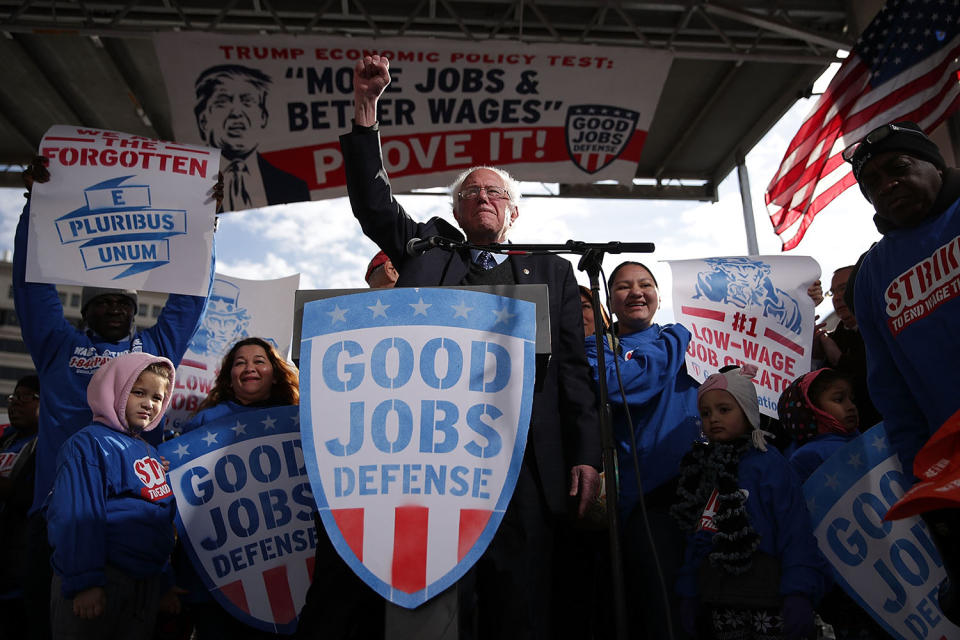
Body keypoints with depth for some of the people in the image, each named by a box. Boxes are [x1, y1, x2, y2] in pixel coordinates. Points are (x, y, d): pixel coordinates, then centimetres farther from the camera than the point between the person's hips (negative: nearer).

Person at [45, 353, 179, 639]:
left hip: (147, 582, 8)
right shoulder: (89, 444, -10)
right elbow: (78, 517, -17)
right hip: (99, 582, -7)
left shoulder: (151, 453, 14)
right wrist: (84, 581, -22)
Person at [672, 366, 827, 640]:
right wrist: (689, 594, 10)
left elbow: (796, 535, -14)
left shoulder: (767, 463, -8)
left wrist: (798, 594, -22)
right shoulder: (700, 470, 10)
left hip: (768, 606, -5)